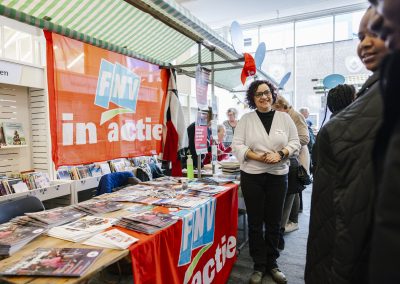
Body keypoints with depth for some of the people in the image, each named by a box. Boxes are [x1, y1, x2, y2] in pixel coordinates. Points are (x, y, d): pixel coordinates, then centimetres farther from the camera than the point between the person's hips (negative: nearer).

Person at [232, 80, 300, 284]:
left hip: (278, 176, 2)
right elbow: (237, 145, -6)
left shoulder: (285, 118, 4)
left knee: (274, 223, 12)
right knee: (255, 223, 8)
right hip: (252, 176, -1)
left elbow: (295, 143, 4)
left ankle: (272, 263, 30)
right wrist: (257, 157, -19)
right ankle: (259, 266, 24)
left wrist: (280, 154, -15)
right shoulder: (246, 119, 0)